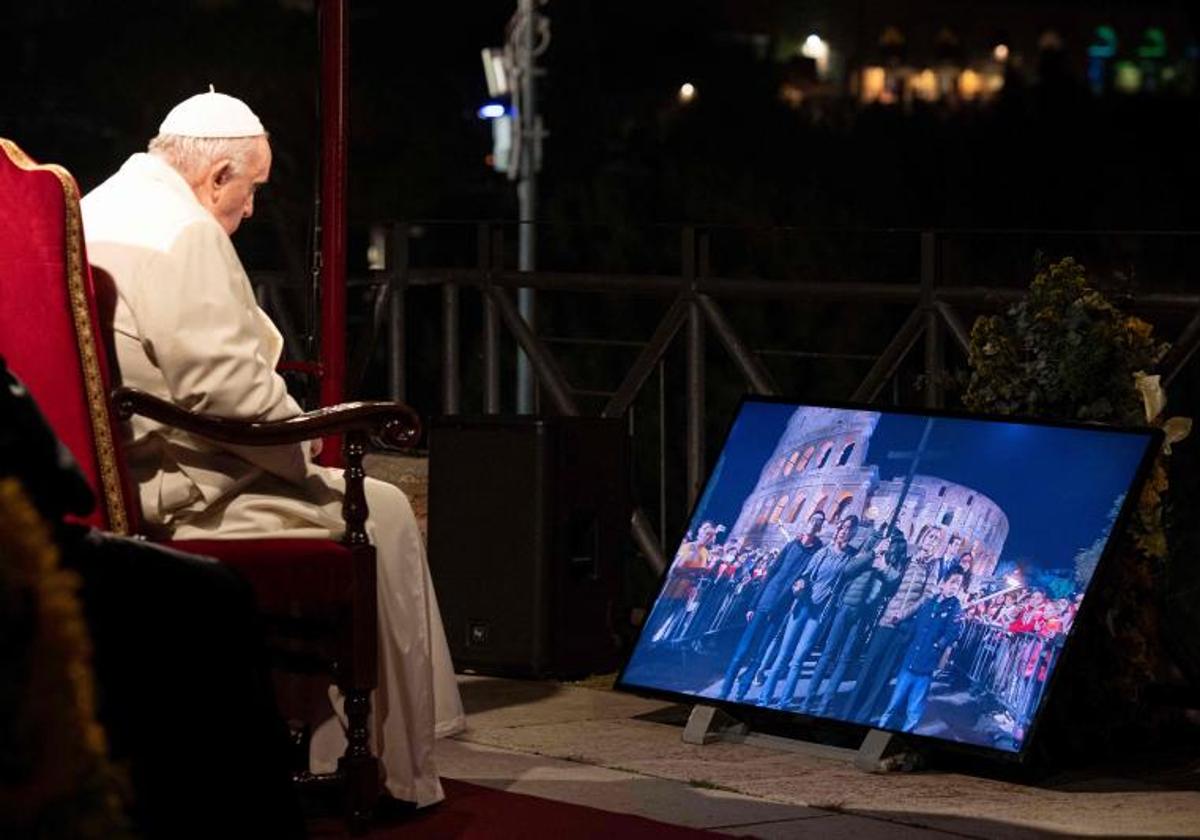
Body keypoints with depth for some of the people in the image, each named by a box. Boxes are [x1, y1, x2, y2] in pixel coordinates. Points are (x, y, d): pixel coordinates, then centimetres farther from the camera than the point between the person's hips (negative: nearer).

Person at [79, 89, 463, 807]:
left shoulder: (92, 213, 14)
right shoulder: (185, 234, -17)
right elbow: (224, 385, -23)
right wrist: (305, 450, -7)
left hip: (107, 476, 10)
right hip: (176, 494, -10)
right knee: (380, 512, 3)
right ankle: (401, 775, 6)